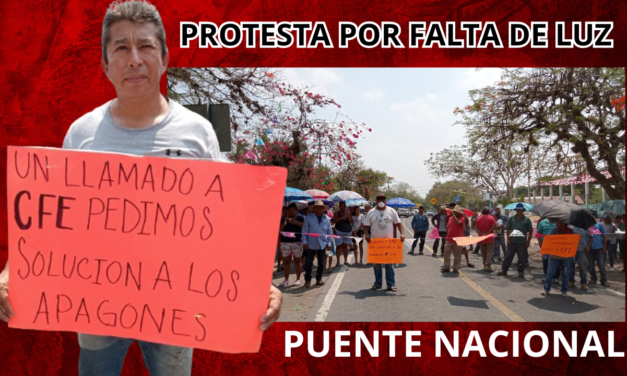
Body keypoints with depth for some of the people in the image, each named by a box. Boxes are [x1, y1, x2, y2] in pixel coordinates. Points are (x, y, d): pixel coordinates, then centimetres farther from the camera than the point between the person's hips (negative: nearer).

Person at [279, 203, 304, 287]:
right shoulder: (283, 219, 13)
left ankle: (298, 279, 10)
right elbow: (280, 230, 5)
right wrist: (284, 222, -8)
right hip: (285, 242, 2)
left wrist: (295, 222, -16)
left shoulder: (300, 218, 8)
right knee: (286, 261, 2)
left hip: (297, 242, -2)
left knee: (297, 260, 1)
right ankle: (286, 280, 9)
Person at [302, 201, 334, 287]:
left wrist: (329, 243, 3)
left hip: (322, 244, 2)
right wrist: (304, 242, -7)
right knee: (308, 262, 2)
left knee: (321, 263, 9)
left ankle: (319, 279, 21)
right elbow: (304, 230, -1)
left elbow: (330, 231, 10)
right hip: (311, 244, -2)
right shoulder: (308, 218, 0)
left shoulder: (327, 219, 7)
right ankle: (307, 280, 12)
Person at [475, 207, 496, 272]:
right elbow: (494, 226, -15)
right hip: (489, 238, -3)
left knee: (483, 252, 14)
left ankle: (485, 265, 19)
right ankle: (488, 265, -18)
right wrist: (488, 233, -12)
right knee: (489, 252, -4)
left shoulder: (478, 218, 5)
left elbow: (476, 227, -5)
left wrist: (481, 233, -13)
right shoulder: (491, 218, -3)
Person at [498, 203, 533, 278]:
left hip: (522, 243, -1)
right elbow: (508, 230, 7)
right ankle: (504, 270, 11)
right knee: (508, 256, 3)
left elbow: (530, 232, 4)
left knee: (522, 258, 4)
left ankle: (521, 272, 17)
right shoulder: (511, 219, 5)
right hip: (512, 242, 1)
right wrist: (508, 239, -2)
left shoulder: (527, 220, 2)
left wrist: (528, 242, -2)